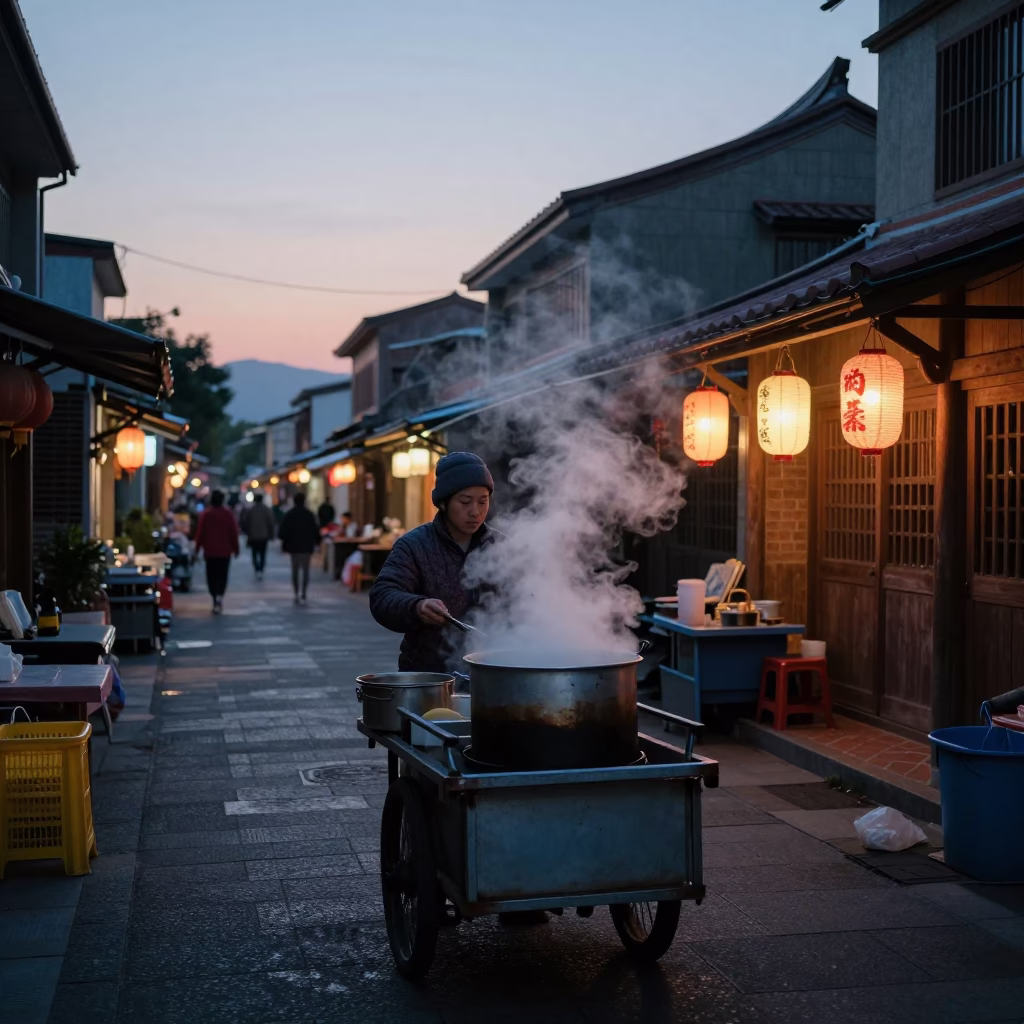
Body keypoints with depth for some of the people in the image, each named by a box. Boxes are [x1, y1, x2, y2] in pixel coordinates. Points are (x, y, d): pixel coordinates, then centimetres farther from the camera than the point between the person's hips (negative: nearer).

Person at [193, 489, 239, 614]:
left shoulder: (206, 514, -5)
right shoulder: (228, 514, -4)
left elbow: (200, 532, -5)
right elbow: (234, 532, -3)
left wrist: (197, 549, 2)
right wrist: (235, 549, 6)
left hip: (210, 550, 0)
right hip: (225, 551, 1)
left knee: (212, 575, 8)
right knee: (222, 575, 9)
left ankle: (215, 597, -3)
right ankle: (220, 595, -12)